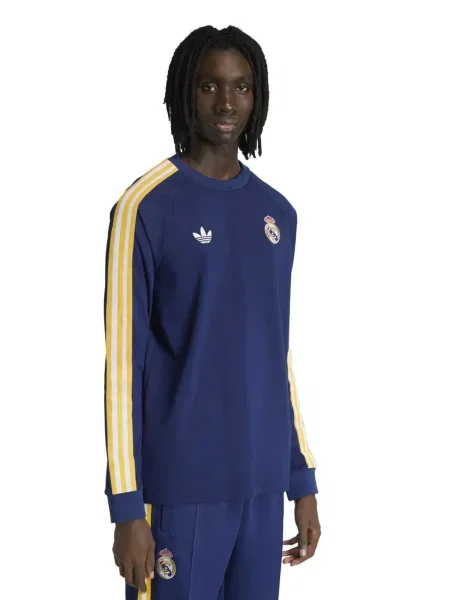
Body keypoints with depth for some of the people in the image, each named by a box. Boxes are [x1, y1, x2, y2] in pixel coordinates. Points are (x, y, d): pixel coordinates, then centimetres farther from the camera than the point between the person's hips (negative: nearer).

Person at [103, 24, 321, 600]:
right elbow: (123, 358, -7)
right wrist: (127, 505, -10)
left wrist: (303, 480, 14)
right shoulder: (146, 207, -7)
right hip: (181, 484, -5)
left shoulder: (278, 213, 10)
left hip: (262, 482, 5)